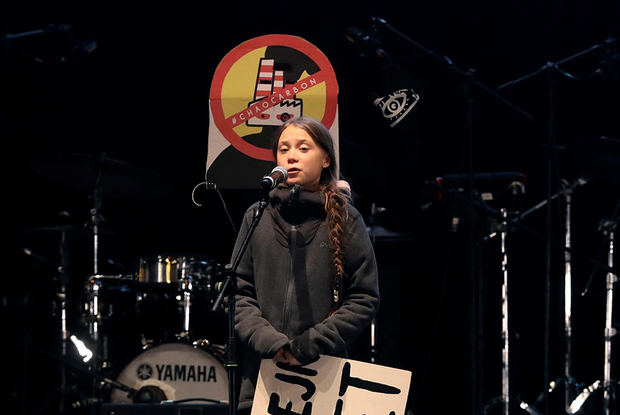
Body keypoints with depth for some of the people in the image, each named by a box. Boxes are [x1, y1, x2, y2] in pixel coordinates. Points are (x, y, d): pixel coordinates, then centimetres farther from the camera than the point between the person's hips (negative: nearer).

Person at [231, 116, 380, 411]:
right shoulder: (258, 217, 8)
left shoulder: (345, 220, 3)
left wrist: (311, 344, -10)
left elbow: (365, 299, -1)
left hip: (324, 374, -1)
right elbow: (238, 292, 6)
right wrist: (269, 341, -10)